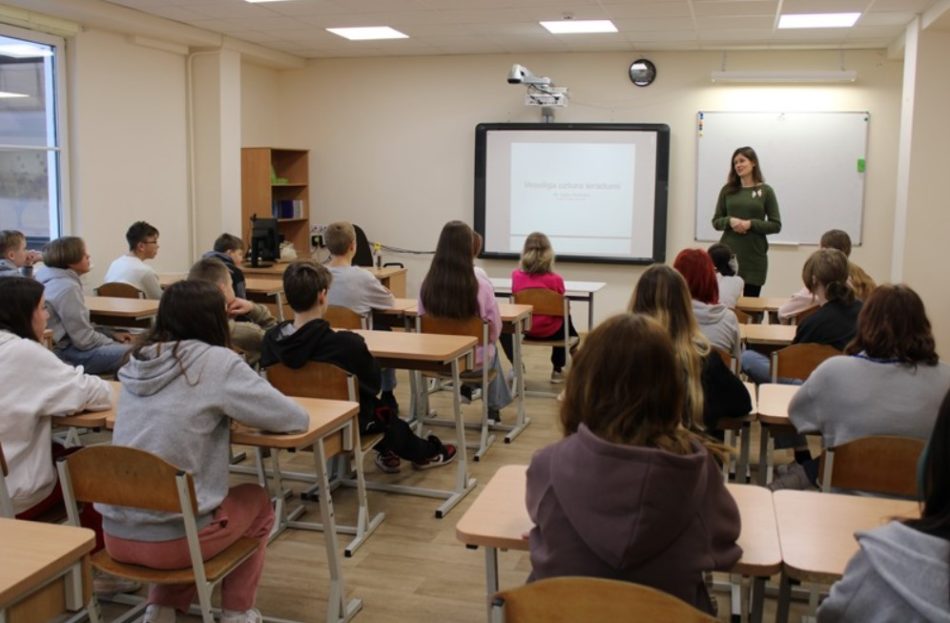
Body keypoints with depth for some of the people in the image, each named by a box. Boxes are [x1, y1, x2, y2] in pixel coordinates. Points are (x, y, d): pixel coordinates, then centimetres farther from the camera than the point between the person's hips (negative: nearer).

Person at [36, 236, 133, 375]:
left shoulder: (55, 280, 11)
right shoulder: (67, 287, -19)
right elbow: (85, 340, -19)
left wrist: (111, 334, 11)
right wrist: (115, 343, -5)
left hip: (64, 343, 11)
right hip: (64, 354, -11)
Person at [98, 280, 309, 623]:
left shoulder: (138, 361, 5)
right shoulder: (217, 362, -11)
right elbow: (296, 419, -7)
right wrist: (240, 412, 11)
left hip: (116, 533, 6)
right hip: (171, 537, -6)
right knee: (257, 502, 23)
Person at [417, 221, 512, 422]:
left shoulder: (427, 285, -17)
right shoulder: (481, 287, -23)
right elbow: (494, 330, -11)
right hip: (473, 360, -2)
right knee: (491, 350, 35)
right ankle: (493, 408, 43)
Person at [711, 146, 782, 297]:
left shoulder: (765, 191, 1)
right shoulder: (727, 190, 7)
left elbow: (776, 225, 0)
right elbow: (716, 221, 9)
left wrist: (750, 224, -14)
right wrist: (730, 221, -11)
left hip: (754, 256, -1)